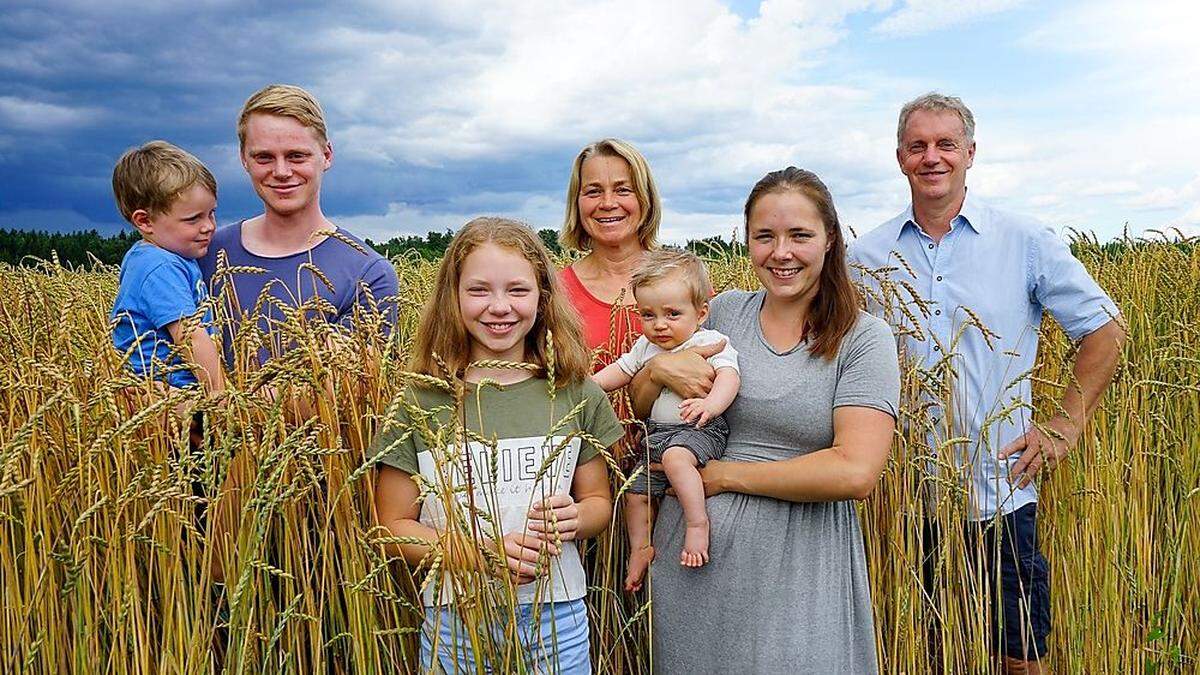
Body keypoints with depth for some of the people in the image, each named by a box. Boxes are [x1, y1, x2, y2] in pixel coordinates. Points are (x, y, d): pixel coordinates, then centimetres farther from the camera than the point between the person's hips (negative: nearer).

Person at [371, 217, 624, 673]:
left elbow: (599, 501, 8)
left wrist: (575, 519, -14)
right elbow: (394, 525, -4)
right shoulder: (421, 403, -8)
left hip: (558, 620, 2)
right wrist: (477, 554, -18)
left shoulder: (576, 395, -3)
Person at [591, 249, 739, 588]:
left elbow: (728, 376, -28)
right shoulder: (645, 347, 8)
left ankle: (698, 522, -24)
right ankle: (641, 549, 28)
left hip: (700, 431, -7)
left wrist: (710, 404, -48)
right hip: (657, 432, 7)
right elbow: (619, 371, 19)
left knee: (676, 457, -36)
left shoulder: (711, 343, -13)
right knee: (636, 492, 10)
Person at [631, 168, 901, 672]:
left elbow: (855, 471, -19)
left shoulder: (864, 338, -8)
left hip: (799, 565, -3)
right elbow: (640, 406, 10)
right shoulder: (724, 312, 3)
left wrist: (727, 474, -14)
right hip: (692, 552, 4)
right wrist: (660, 367, -13)